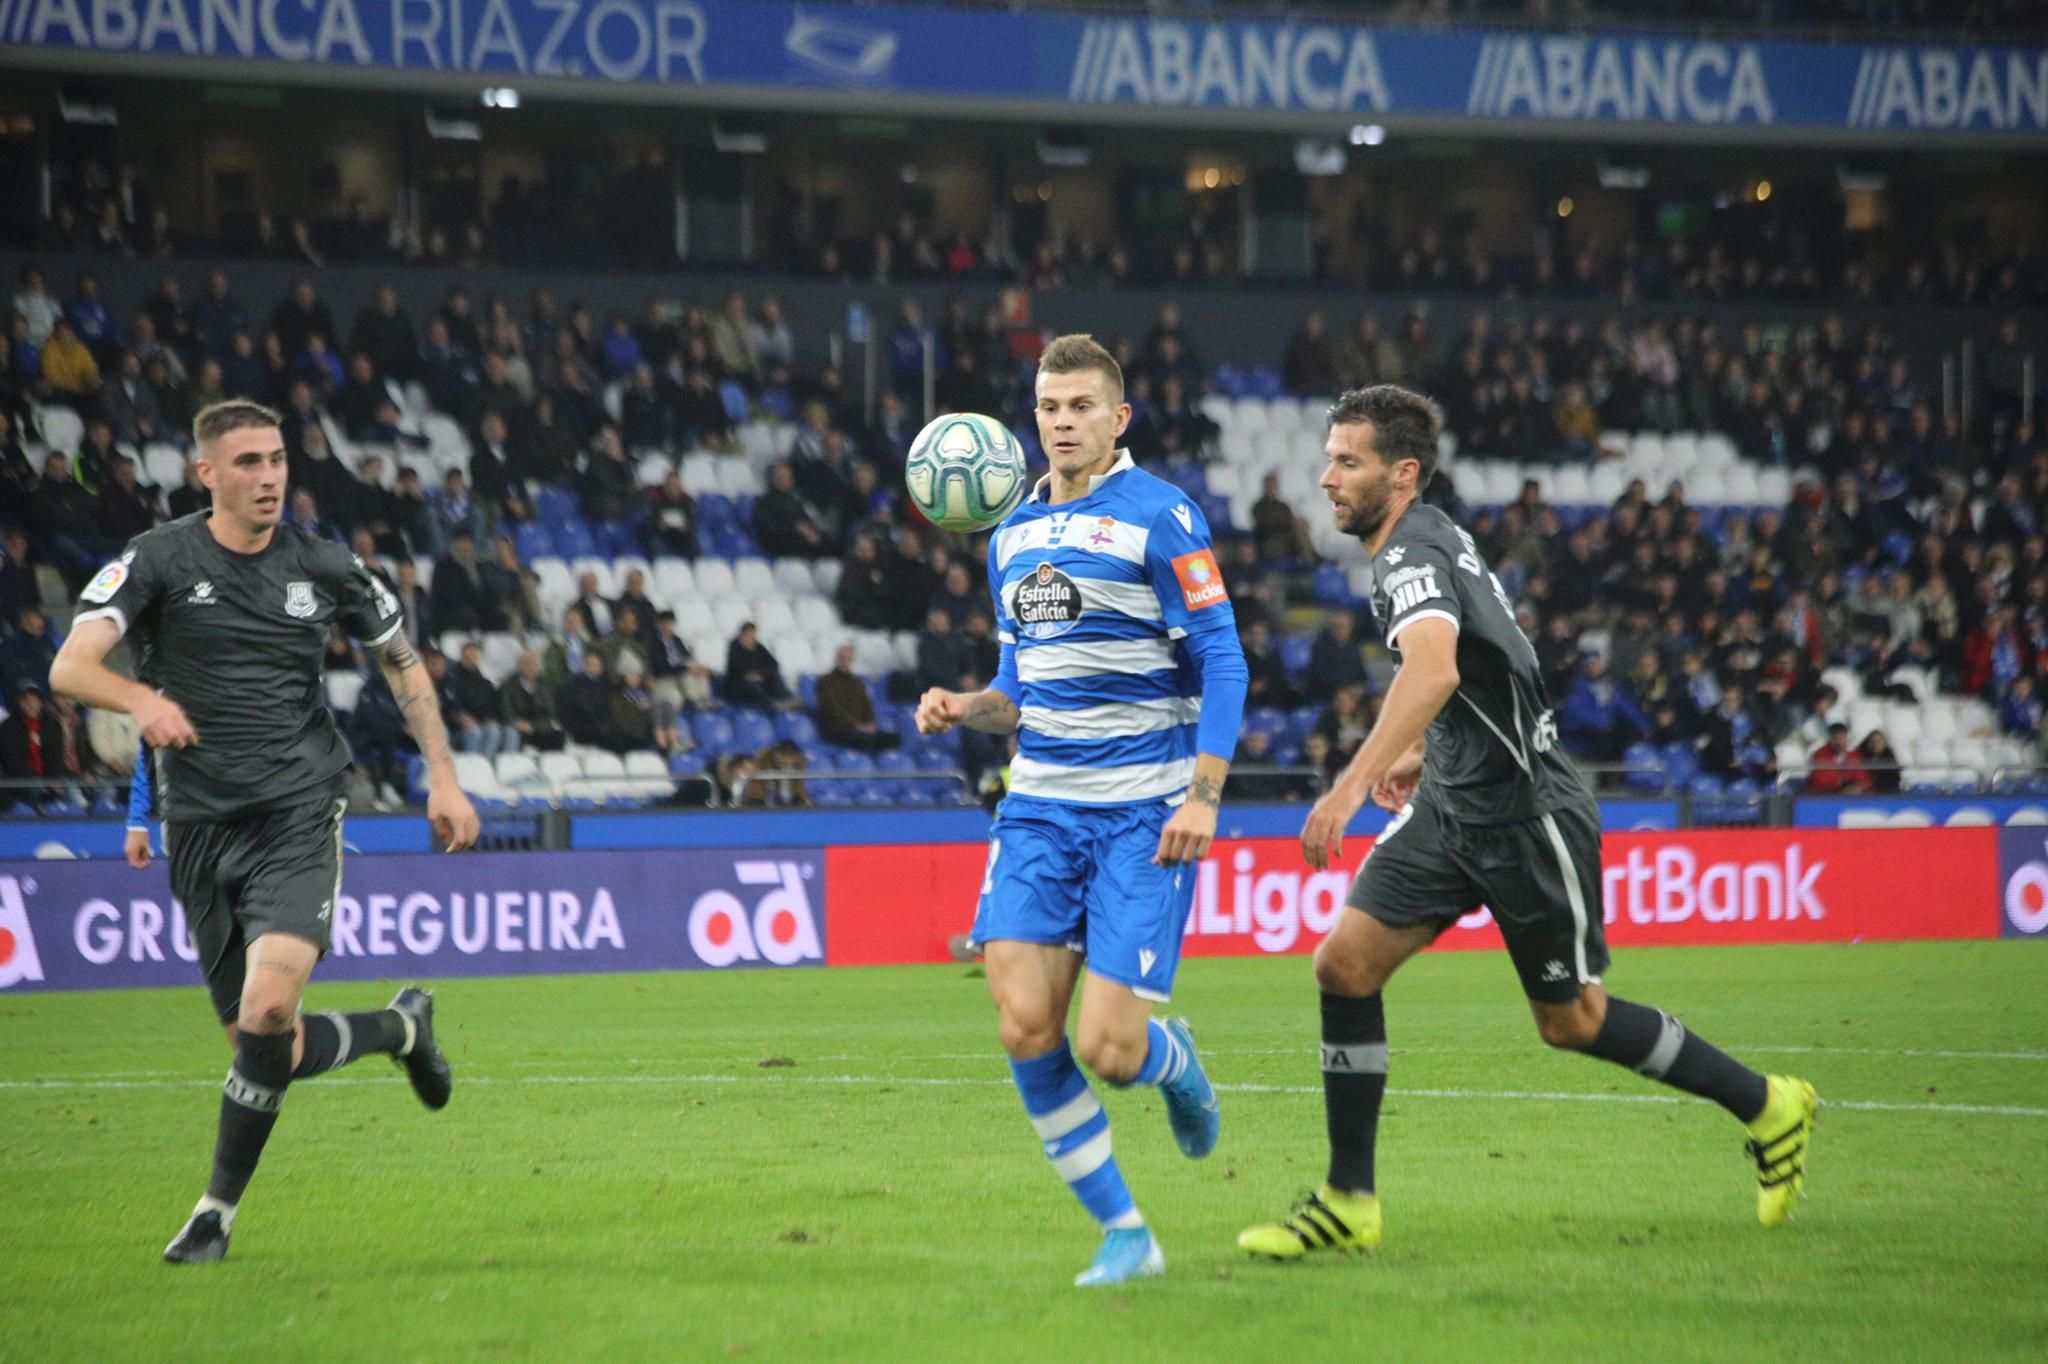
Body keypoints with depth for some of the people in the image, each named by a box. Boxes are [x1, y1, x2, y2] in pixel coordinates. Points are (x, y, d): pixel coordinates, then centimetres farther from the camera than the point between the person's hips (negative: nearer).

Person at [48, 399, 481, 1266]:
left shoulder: (322, 568, 5)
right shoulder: (157, 560, -3)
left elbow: (403, 663, 20)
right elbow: (69, 668, -15)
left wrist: (442, 778, 12)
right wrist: (141, 700, -36)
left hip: (299, 813, -1)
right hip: (201, 828, 1)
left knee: (267, 1012, -23)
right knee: (277, 1054, 5)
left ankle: (218, 1209, -7)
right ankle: (402, 1027, 37)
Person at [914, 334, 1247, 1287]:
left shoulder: (1160, 518, -7)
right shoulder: (1012, 538, 13)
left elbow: (1221, 663, -8)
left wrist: (1203, 795, -17)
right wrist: (964, 709, 1)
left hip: (1144, 814, -6)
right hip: (1041, 806, 6)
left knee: (1106, 1047, -12)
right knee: (1024, 1023, -9)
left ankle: (1173, 1060, 27)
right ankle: (1123, 1234, 4)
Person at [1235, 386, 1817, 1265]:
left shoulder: (1413, 553, -21)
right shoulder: (1424, 543, 10)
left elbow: (1434, 670, -41)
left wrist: (1353, 785, -47)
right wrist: (1421, 752, 32)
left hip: (1524, 813, -9)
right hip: (1451, 806, 9)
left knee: (1570, 1019, 4)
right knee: (1345, 962, -4)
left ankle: (1767, 1105, 23)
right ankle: (1349, 1202, 0)